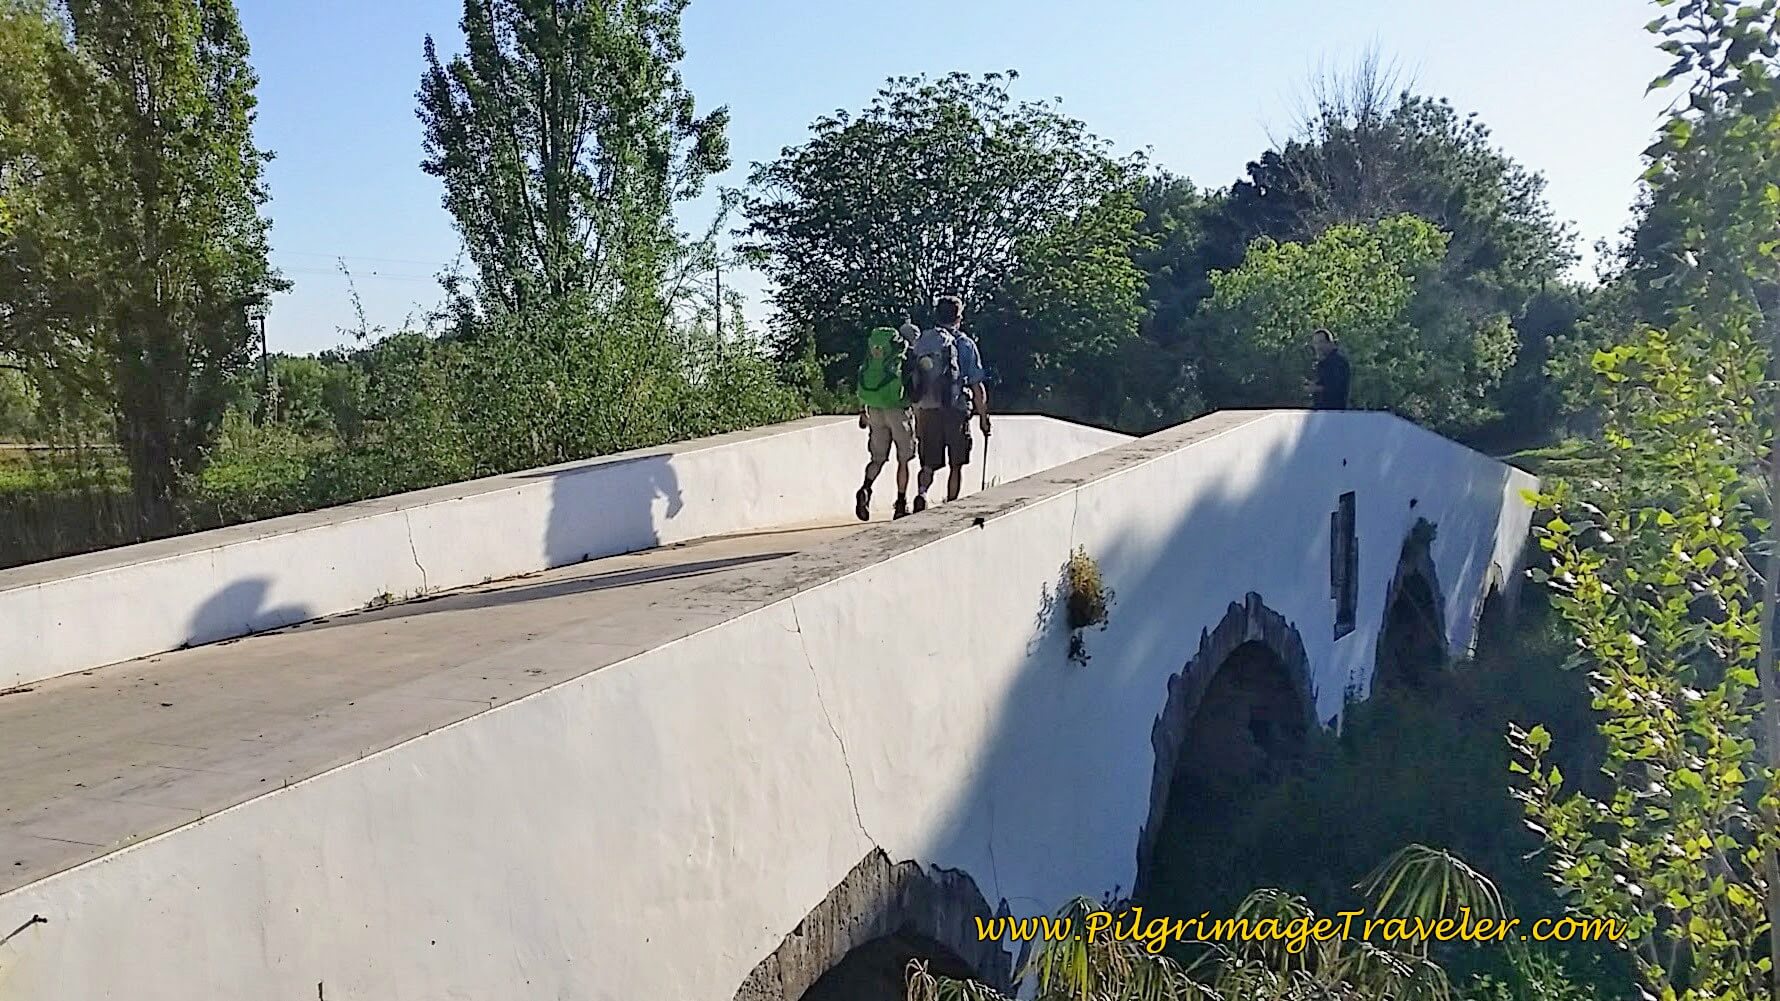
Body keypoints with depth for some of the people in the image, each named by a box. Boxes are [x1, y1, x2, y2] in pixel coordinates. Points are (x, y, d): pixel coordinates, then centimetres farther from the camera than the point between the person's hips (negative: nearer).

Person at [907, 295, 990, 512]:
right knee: (956, 466, 10)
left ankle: (921, 492, -18)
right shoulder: (965, 344, 0)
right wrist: (983, 417, 6)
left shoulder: (921, 342, 9)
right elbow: (977, 386, -2)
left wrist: (918, 421, 14)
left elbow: (914, 385, 8)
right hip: (956, 412, -3)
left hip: (928, 412, 3)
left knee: (929, 464, 8)